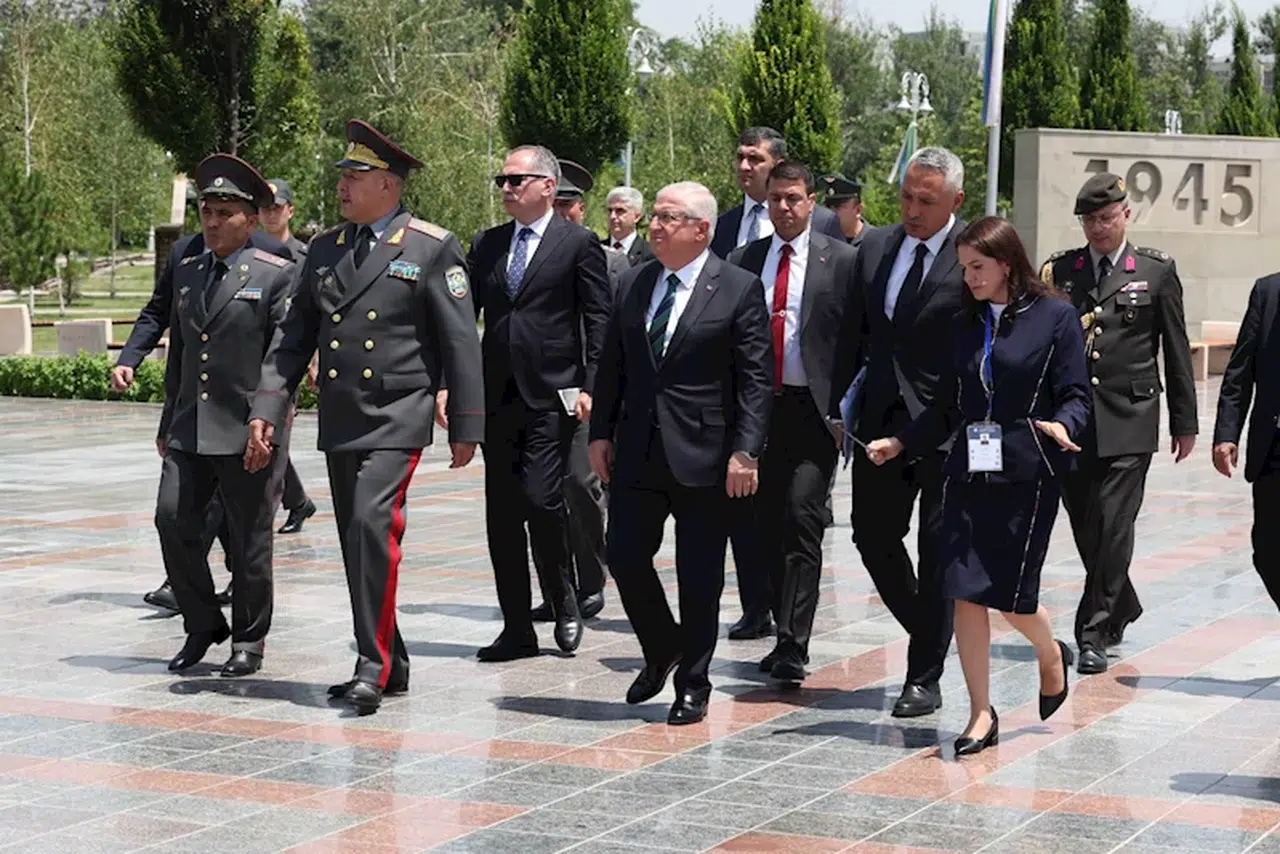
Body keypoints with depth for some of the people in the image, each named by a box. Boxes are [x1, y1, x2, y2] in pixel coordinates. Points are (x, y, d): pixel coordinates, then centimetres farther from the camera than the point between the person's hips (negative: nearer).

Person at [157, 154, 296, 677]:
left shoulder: (276, 276, -4)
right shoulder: (187, 273, 14)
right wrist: (168, 423, 18)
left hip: (248, 432, -5)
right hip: (190, 430, 5)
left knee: (248, 538, 3)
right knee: (173, 521, -2)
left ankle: (248, 641, 17)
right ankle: (203, 625, 15)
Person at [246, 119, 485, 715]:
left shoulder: (431, 248, -4)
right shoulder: (325, 249, 12)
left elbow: (461, 341, -5)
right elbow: (294, 336, 13)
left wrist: (465, 426, -6)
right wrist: (267, 408, 4)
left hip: (396, 418, -6)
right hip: (340, 419, 6)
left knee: (372, 525, -20)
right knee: (357, 543, 9)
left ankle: (373, 665, -14)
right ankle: (390, 665, 21)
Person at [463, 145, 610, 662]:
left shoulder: (578, 244, 0)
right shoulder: (486, 245, 14)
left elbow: (598, 320, -2)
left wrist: (587, 386, -10)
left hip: (551, 395, -5)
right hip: (497, 396, 5)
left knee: (540, 500, -14)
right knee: (501, 515, 5)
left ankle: (564, 604, 11)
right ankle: (518, 629, 12)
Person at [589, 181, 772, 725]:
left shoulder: (739, 289, -6)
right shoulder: (633, 283, 9)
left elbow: (756, 378, -8)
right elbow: (612, 365, 14)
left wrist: (745, 451, -15)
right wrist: (601, 433, 7)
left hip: (704, 455, -5)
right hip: (638, 452, 5)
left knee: (699, 578, 3)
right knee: (625, 558, 5)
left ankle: (693, 685, 16)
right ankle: (661, 651, 30)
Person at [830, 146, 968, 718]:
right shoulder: (874, 248, 8)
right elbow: (853, 335, 13)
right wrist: (839, 407, 9)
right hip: (882, 419, 6)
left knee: (939, 548, 1)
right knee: (873, 535, 9)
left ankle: (925, 677, 11)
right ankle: (930, 638, 31)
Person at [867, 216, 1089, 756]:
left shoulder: (1055, 317, -2)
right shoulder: (966, 325, 13)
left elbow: (1076, 396, -4)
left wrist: (1061, 426, -24)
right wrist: (900, 443, 10)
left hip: (1028, 474, -5)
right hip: (970, 472, 5)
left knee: (1010, 595, -5)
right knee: (965, 592, -4)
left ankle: (1051, 654, 30)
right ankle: (981, 715, 5)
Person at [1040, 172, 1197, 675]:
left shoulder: (1156, 271, 4)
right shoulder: (1059, 271, 9)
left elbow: (1176, 350, 7)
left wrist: (1184, 422, 7)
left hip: (1129, 421, -3)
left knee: (1112, 526, -9)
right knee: (1085, 527, 9)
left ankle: (1094, 633, -3)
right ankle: (1121, 609, 32)